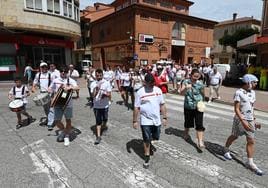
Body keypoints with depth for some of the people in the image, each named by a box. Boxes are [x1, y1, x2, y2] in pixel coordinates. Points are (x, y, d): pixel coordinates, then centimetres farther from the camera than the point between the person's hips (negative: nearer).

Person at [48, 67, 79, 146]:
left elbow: (76, 87, -17)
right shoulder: (55, 80, 9)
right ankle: (62, 130, 35)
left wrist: (69, 87, -35)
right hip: (57, 103, 3)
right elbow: (50, 89, 18)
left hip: (67, 103, -2)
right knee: (57, 120, 4)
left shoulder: (70, 80, -3)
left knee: (68, 120, 6)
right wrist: (51, 91, -4)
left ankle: (66, 137, 23)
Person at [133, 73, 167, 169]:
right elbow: (136, 108, -8)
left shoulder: (158, 90, -1)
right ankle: (147, 157, 24)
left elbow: (162, 105, 4)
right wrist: (135, 121, -6)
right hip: (145, 121, -3)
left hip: (157, 120, 4)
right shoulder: (140, 92, -12)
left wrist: (164, 117, 3)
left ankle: (149, 142, 50)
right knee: (146, 139, 5)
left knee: (156, 137, 16)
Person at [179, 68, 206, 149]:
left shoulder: (200, 84, -7)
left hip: (198, 107, -1)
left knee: (199, 124, -8)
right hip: (188, 107, 2)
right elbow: (181, 92, -16)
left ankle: (200, 142, -4)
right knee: (187, 122, 18)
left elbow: (203, 94, 7)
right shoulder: (186, 82, -5)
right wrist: (186, 87, -34)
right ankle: (186, 134, 46)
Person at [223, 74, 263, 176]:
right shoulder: (239, 93, -15)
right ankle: (227, 151, 37)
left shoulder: (252, 93, 8)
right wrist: (243, 121, -25)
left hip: (250, 121, 6)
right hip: (240, 120, -6)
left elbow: (251, 108, 16)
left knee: (251, 141, 5)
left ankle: (250, 163, 14)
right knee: (234, 136, 12)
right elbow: (236, 109, -18)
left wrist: (254, 120, 14)